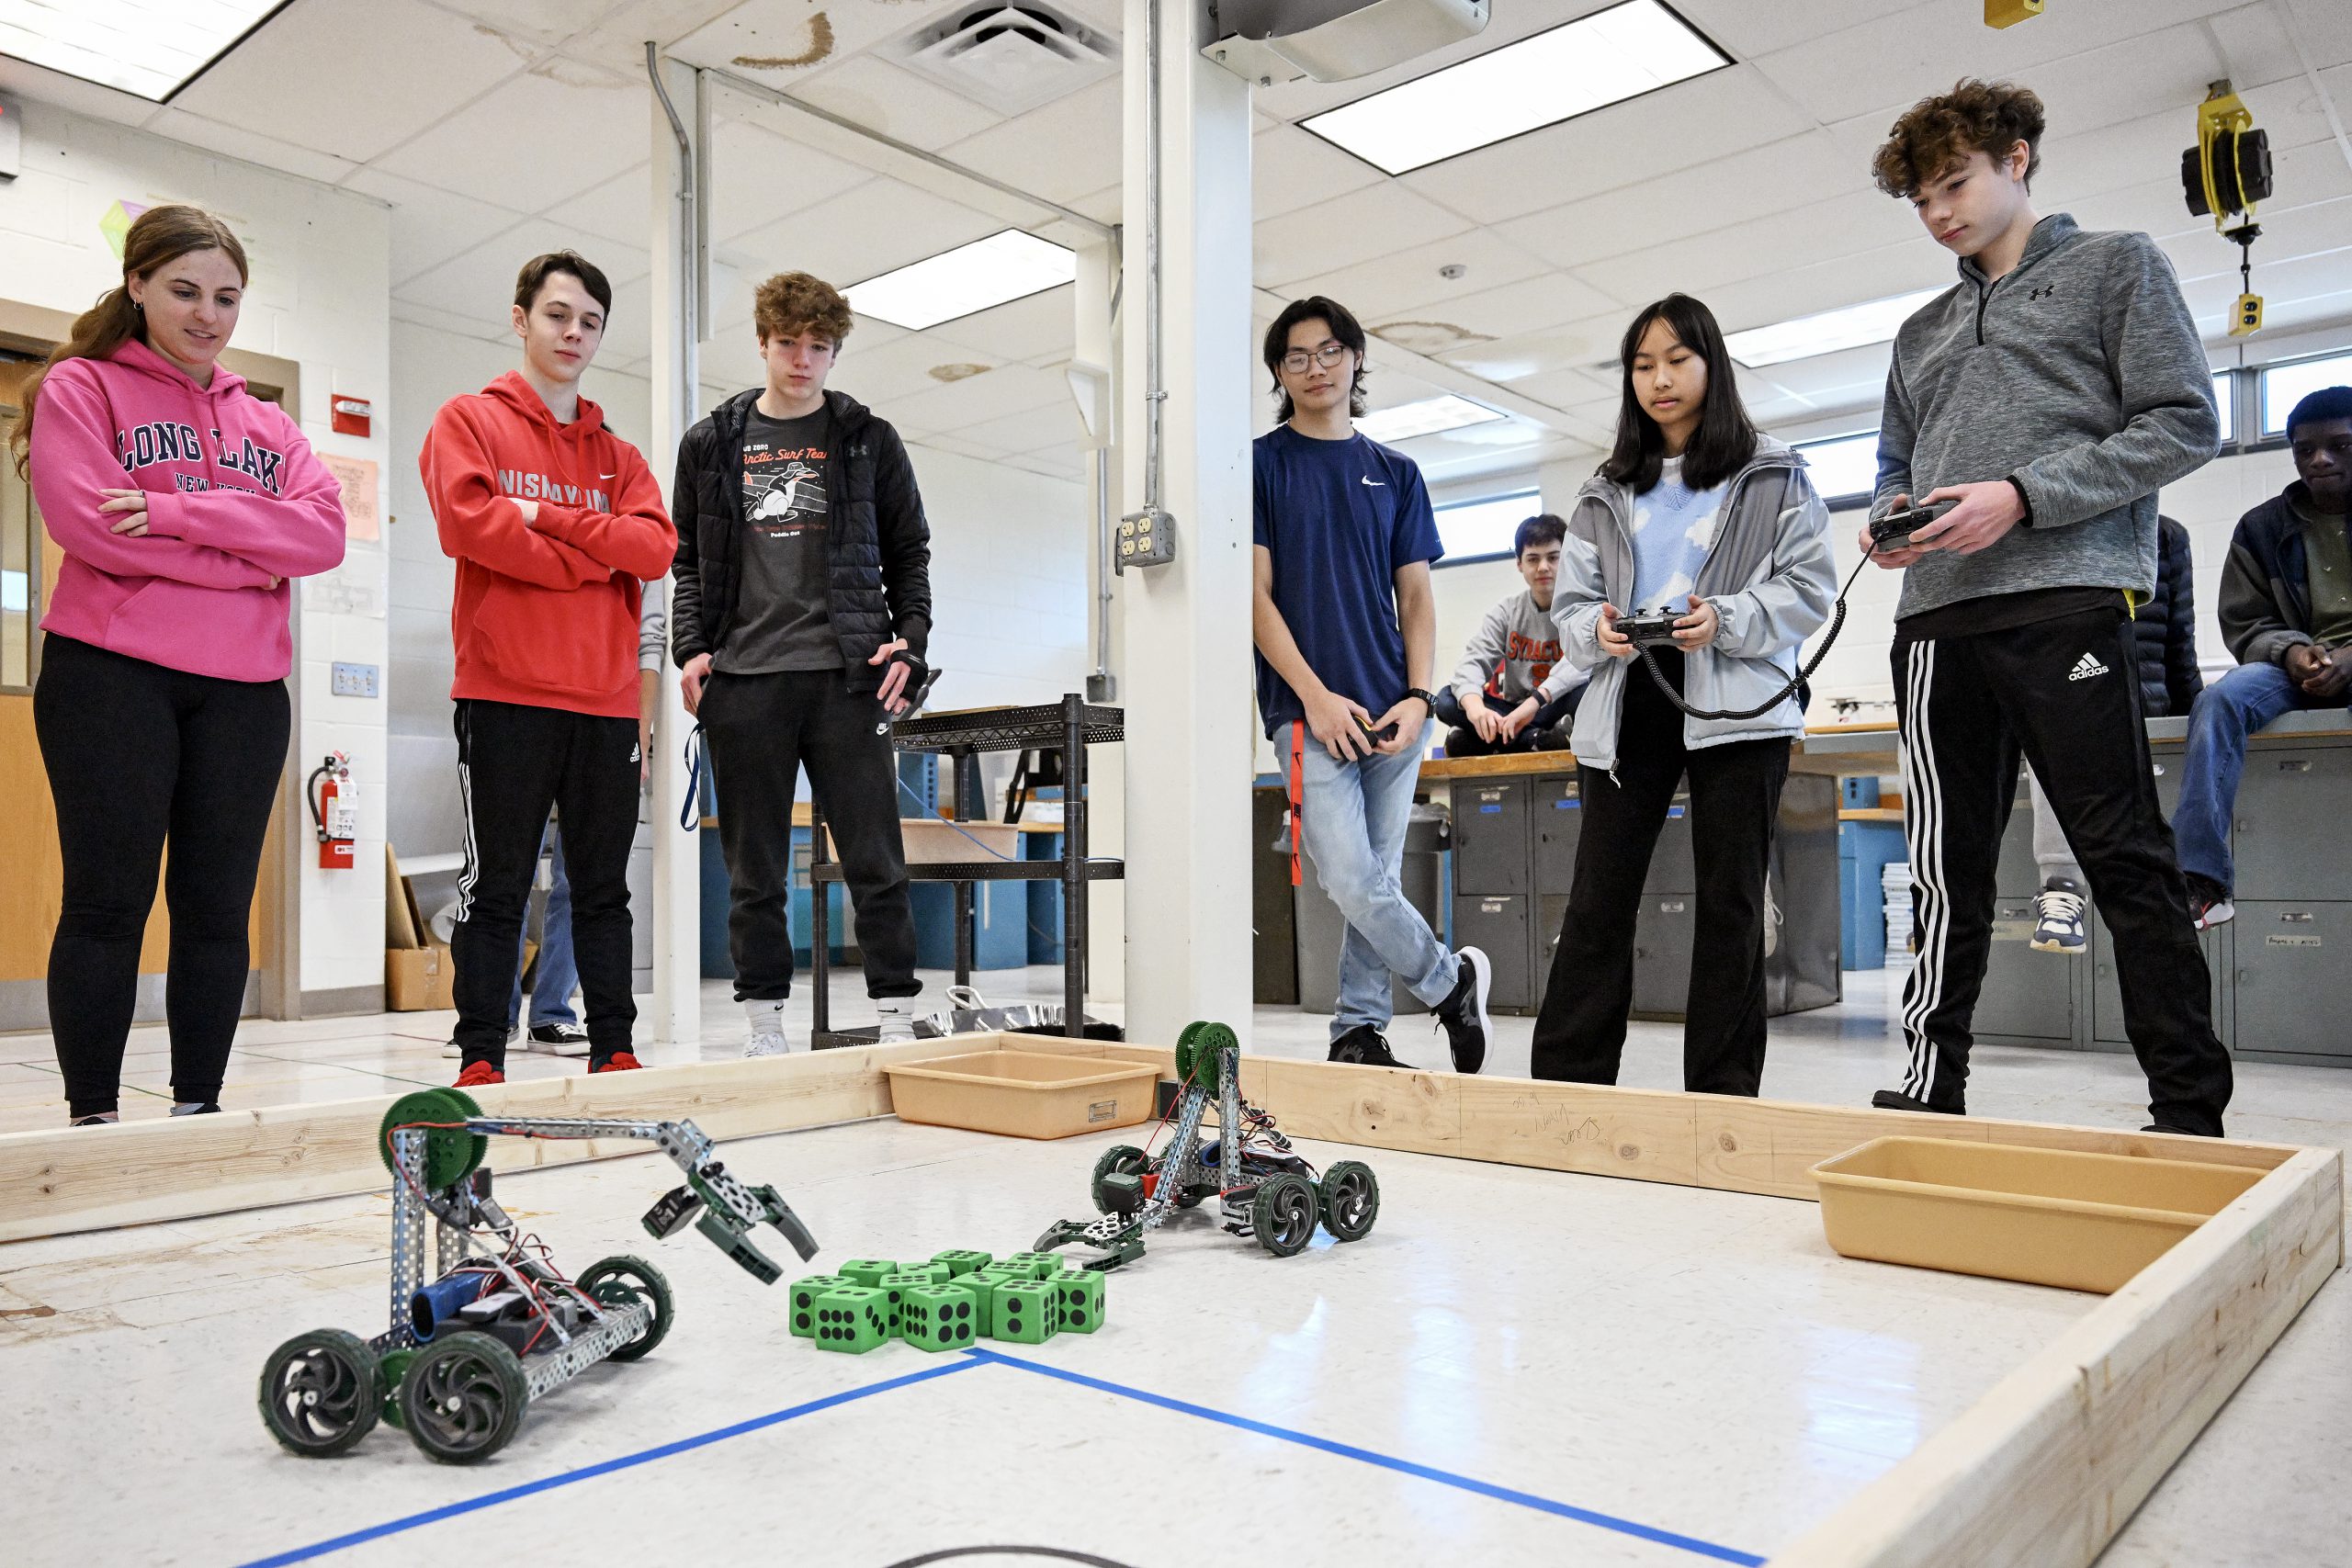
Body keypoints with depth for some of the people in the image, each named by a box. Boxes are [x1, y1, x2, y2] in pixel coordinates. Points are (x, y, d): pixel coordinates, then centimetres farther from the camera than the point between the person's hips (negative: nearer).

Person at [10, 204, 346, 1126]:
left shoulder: (267, 424, 18)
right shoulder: (79, 389, 7)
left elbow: (324, 532, 0)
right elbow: (87, 523, -10)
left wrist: (181, 510, -12)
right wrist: (248, 560, -8)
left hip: (243, 688, 4)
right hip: (111, 676, -3)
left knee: (218, 907, 4)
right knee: (108, 903, -2)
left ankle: (198, 1107, 12)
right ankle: (93, 1116, 5)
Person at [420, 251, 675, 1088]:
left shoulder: (618, 455, 19)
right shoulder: (468, 421, 7)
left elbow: (655, 548, 2)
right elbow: (468, 523, -11)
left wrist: (549, 518, -8)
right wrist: (592, 559, -6)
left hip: (607, 701, 4)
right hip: (505, 692, -4)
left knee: (604, 888, 8)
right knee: (497, 887, -1)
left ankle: (615, 1053, 14)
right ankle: (480, 1062, 5)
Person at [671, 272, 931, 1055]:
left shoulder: (869, 439, 9)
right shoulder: (711, 443, 13)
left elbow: (909, 553, 12)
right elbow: (688, 560, 15)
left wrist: (909, 641, -2)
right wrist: (691, 647, 1)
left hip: (845, 675, -1)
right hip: (742, 679, 2)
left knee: (875, 859, -3)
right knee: (754, 869, 6)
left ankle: (896, 1018, 5)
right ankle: (765, 1023, 15)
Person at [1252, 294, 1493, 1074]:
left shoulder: (1396, 473, 14)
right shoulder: (1261, 464, 4)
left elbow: (1416, 596, 12)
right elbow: (1256, 594, -3)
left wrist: (1417, 696, -3)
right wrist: (1316, 696, -12)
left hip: (1393, 711, 4)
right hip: (1310, 710, -3)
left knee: (1377, 878, 7)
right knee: (1351, 881, -11)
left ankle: (1360, 1031, 18)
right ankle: (1452, 979, 12)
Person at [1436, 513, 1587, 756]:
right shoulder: (1506, 612, 5)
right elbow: (1474, 660, -11)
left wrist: (1536, 699, -41)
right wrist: (1474, 706, -35)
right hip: (1515, 714, 3)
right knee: (1446, 700, -18)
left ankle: (1500, 738, -28)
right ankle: (1534, 739, -30)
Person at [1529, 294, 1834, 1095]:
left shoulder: (1772, 474, 9)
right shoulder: (1605, 492, 18)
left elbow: (1811, 588, 1)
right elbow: (1570, 602, 13)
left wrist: (1725, 621, -16)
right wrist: (1598, 632, -10)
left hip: (1736, 705, -2)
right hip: (1627, 704, 3)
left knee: (1729, 901, 1)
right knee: (1597, 898, -1)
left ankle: (1722, 1096, 8)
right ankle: (1564, 1082, 4)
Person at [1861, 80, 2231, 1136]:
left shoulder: (2116, 266, 10)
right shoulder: (1922, 332, 25)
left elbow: (2186, 423, 0)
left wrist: (2025, 495, -12)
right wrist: (1887, 518, 2)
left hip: (2066, 600, -5)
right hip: (1937, 616, 5)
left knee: (2127, 863, -5)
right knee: (1949, 870, 5)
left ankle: (2189, 1110, 2)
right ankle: (1932, 1090, 10)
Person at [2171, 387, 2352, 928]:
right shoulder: (2263, 527, 12)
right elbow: (2243, 624, 9)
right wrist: (2290, 652, -14)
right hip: (2299, 666, 2)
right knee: (2220, 698, -29)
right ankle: (2201, 880, -37)